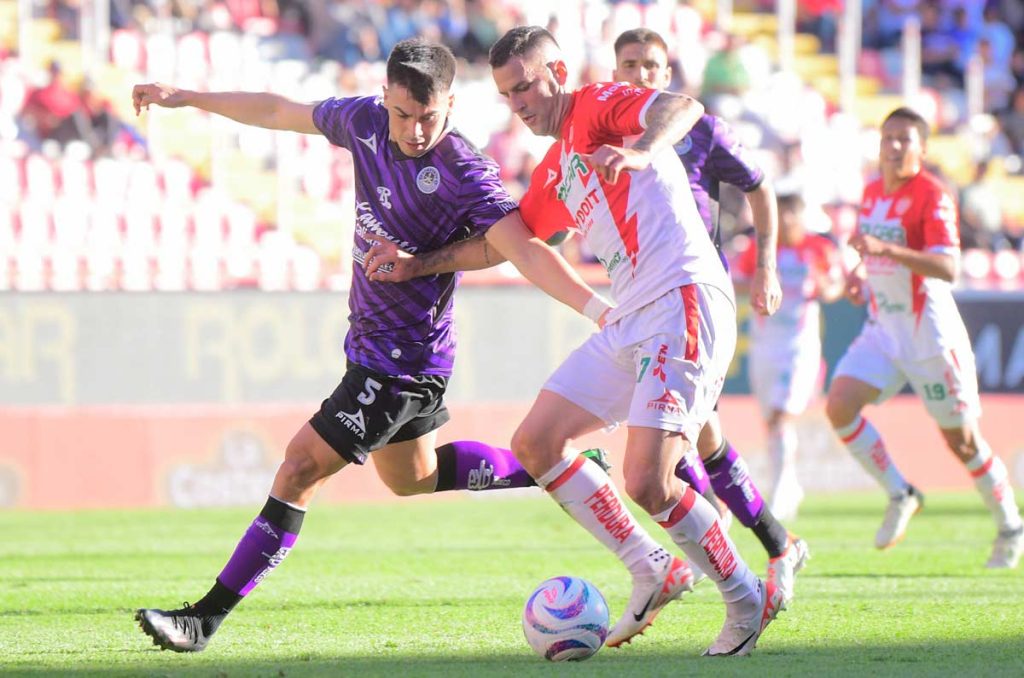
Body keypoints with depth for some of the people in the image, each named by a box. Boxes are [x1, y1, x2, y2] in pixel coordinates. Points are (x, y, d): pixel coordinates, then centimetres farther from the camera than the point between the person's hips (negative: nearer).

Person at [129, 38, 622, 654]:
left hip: (403, 360, -9)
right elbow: (282, 113, 12)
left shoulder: (463, 173, -24)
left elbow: (526, 251, -32)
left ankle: (207, 618, -4)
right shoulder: (366, 122, -4)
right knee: (413, 476, 26)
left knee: (302, 467, -9)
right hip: (373, 343, 9)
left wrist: (598, 307, -46)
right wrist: (185, 98, 18)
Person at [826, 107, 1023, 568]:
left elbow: (948, 269, -29)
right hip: (883, 328, 6)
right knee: (840, 405, -15)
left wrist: (884, 249, -39)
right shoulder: (872, 192, 7)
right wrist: (860, 275, 6)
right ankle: (899, 495, 1)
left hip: (930, 334, -6)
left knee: (961, 440, 2)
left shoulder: (932, 197, -16)